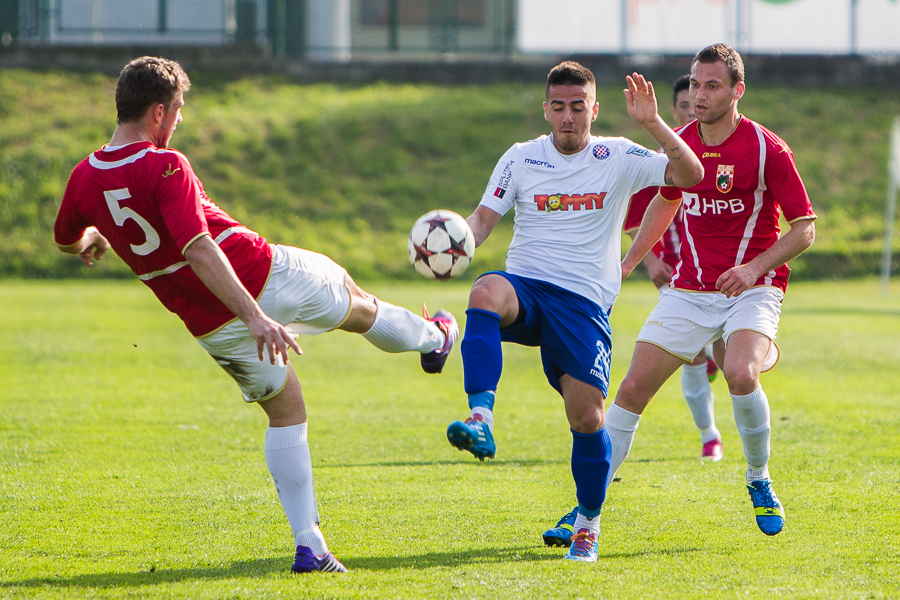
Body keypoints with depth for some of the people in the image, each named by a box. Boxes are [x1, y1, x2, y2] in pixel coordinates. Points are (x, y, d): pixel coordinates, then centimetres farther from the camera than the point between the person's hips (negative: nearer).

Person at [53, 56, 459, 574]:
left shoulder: (85, 178, -1)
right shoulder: (165, 167, -21)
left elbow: (67, 240, 20)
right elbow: (198, 251, -30)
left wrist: (91, 241, 45)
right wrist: (254, 316, -34)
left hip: (212, 327, 6)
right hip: (265, 277, -6)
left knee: (285, 410, 19)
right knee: (356, 305, 24)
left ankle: (309, 544, 12)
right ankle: (433, 338, 53)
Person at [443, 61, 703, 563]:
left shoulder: (618, 158, 4)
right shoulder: (521, 159, 9)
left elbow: (690, 175, -7)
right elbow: (485, 217, 3)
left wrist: (652, 123, -19)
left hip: (585, 302, -1)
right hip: (525, 287, 1)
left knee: (588, 417, -10)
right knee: (486, 292, -36)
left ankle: (589, 523, 14)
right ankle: (482, 421, -45)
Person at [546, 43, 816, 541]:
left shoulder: (767, 149, -11)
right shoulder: (681, 144, 4)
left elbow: (804, 228, -7)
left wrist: (755, 268, -20)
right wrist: (631, 258, 24)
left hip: (752, 289, -4)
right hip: (689, 289, 5)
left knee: (741, 376, -31)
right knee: (633, 388, -5)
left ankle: (759, 482, -4)